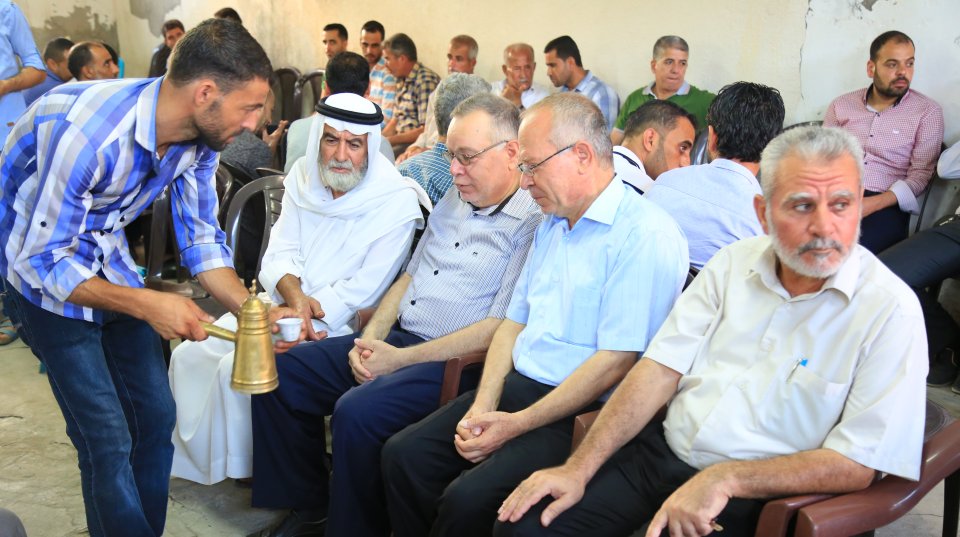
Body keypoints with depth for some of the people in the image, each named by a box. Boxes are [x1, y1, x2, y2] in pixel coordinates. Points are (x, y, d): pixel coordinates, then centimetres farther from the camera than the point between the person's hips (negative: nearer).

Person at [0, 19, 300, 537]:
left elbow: (201, 238, -2)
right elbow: (45, 262, -27)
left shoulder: (200, 138, -12)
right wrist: (145, 304, -35)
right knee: (107, 439, -10)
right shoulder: (85, 130, -35)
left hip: (105, 252, 7)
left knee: (155, 413, 7)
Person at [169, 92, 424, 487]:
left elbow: (365, 289, -16)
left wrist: (307, 312, -22)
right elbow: (279, 253, 1)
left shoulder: (397, 204, -14)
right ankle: (189, 457, 19)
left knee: (238, 368, -23)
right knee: (190, 354, -2)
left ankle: (236, 469, 2)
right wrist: (294, 296, -20)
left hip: (334, 326, -6)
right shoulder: (304, 177, 4)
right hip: (279, 304, 7)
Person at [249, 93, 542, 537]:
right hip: (396, 336, 9)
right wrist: (371, 338, 0)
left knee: (357, 411, -31)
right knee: (282, 374, 1)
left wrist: (400, 359, -17)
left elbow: (500, 329, -19)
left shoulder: (533, 222, -14)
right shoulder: (455, 198, 14)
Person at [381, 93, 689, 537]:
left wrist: (516, 425, -17)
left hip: (578, 414, -8)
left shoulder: (645, 236, -15)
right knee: (403, 455, -4)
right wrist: (483, 406, -1)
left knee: (468, 500, -24)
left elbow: (616, 362, -19)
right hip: (516, 385, 8)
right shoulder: (552, 224, 15)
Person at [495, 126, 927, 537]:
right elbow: (661, 369, 1)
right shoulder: (734, 262, 4)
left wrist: (725, 479, -23)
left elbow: (856, 466, -14)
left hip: (751, 499, -4)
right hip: (659, 452, 5)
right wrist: (579, 468, -7)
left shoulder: (890, 310, -11)